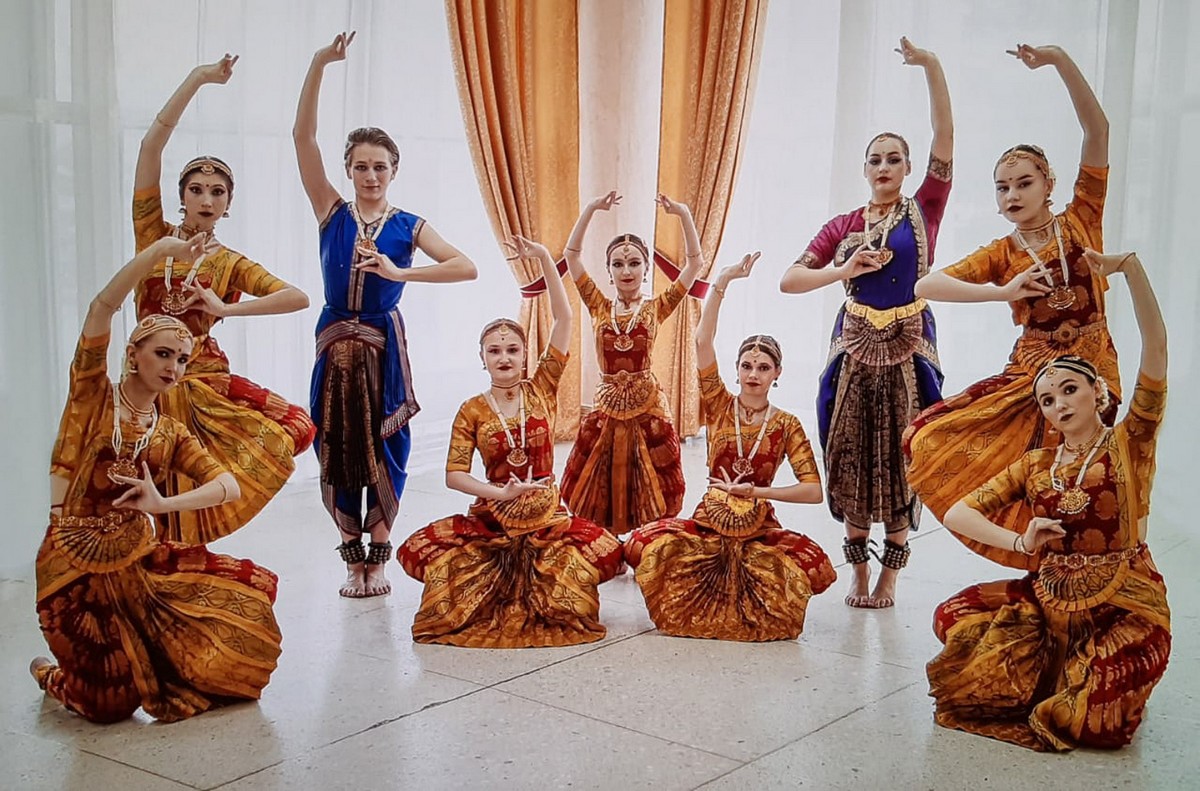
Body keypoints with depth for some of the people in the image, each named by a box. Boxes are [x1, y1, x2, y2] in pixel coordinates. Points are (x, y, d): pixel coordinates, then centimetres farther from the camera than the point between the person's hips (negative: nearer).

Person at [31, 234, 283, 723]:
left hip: (140, 561, 5)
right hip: (79, 569, -5)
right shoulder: (94, 398, -4)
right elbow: (102, 307, -17)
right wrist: (163, 249, -20)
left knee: (250, 588, -7)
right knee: (113, 702, -6)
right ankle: (52, 672, 31)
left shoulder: (172, 435, 8)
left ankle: (160, 666, 19)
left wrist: (164, 503, -21)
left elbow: (230, 487, -6)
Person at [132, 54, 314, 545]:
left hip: (205, 383, 1)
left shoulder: (230, 264, 6)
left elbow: (299, 297, -6)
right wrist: (198, 79, -7)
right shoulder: (154, 236, 4)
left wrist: (226, 308, -13)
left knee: (295, 425, -17)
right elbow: (151, 144, -5)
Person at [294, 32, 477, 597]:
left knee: (384, 447, 2)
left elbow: (467, 267, -10)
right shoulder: (332, 212, 4)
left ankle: (378, 557, 16)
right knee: (338, 448, 4)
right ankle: (353, 559, 17)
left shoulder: (408, 226, 3)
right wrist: (319, 64, -11)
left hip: (384, 345, -1)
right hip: (335, 343, 1)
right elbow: (303, 136, -4)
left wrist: (400, 272, -18)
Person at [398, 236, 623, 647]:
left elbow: (563, 318, -5)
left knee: (606, 550, -27)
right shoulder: (472, 410, 1)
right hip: (490, 520, 0)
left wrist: (545, 258, -9)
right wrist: (501, 492, -20)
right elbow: (454, 474, -5)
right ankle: (487, 594, 4)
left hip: (548, 518, 0)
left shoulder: (541, 390, 1)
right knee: (417, 549, -22)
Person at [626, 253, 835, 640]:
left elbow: (813, 490, -8)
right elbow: (703, 341, -13)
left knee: (815, 566, -28)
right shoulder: (719, 407, 1)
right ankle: (698, 598, 4)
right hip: (707, 523, 0)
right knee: (644, 544, -28)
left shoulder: (787, 426, 1)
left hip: (762, 531, 0)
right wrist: (722, 281, -21)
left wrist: (756, 491, -13)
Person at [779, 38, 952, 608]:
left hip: (908, 347, -2)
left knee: (900, 458, 1)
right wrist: (845, 271, -15)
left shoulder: (923, 212, 2)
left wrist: (931, 67, -18)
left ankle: (890, 574, 12)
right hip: (854, 347, 2)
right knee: (854, 458, 3)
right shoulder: (843, 226, 7)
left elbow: (944, 138, -10)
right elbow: (788, 281, 0)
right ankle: (859, 572, 15)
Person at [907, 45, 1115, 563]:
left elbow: (1097, 130, -8)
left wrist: (1059, 60, -16)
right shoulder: (1002, 253, 3)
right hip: (1029, 373, 3)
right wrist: (1003, 291, -21)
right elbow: (925, 286, -10)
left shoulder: (1080, 223, 1)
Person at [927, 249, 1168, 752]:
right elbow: (957, 514, 2)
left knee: (1088, 721, -25)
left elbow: (1155, 346, -15)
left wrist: (1130, 267, -27)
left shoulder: (1129, 445, -1)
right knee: (952, 617, -13)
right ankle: (1059, 671, 7)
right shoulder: (1035, 464, 10)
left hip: (1124, 606, -5)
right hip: (1048, 597, 5)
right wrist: (1019, 542, -15)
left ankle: (1107, 682, 11)